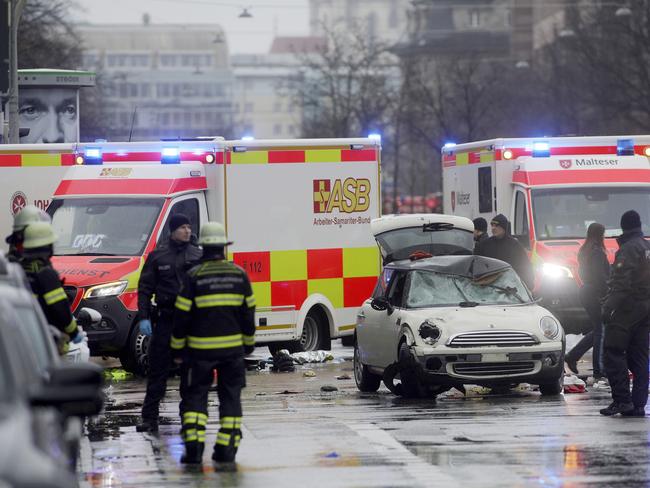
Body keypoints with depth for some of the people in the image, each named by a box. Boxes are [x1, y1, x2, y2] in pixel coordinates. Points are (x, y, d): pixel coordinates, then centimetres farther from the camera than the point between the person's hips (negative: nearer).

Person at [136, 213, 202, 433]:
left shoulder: (198, 256, 7)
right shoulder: (158, 256, 3)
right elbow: (145, 288, 3)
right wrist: (143, 317, -6)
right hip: (165, 320, -1)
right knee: (157, 370, 0)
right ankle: (149, 418, 2)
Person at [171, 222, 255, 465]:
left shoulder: (194, 276, -8)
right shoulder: (239, 274, 2)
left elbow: (183, 315, -6)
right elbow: (248, 312, 8)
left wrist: (177, 348, 4)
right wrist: (248, 342, 21)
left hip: (201, 348, -2)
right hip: (232, 347, 2)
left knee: (196, 396, 5)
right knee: (230, 396, 10)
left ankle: (193, 446, -7)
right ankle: (227, 449, 6)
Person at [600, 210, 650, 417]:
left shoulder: (629, 249, -11)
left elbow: (622, 283, -19)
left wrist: (608, 307, -18)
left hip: (627, 307, -8)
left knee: (613, 353, -6)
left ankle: (621, 398, -14)